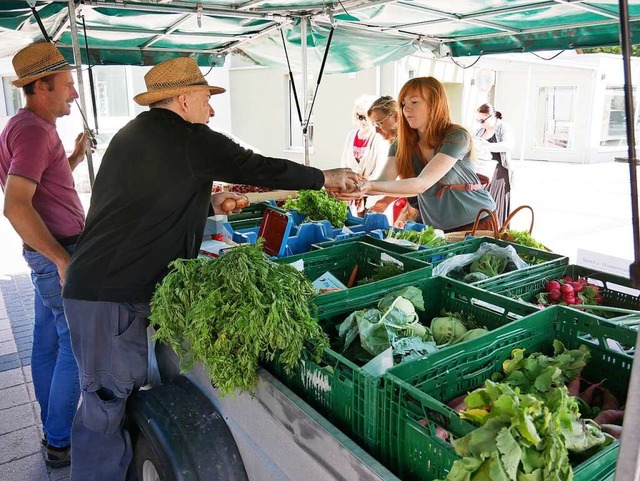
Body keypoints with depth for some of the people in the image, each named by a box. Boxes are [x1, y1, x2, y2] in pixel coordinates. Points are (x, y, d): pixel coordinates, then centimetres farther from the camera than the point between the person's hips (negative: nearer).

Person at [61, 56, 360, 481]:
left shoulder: (133, 134, 16)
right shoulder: (189, 139, -12)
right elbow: (262, 168, -8)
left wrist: (211, 205, 24)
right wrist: (326, 177, 6)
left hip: (91, 284, 10)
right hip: (113, 296, -10)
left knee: (109, 397, 19)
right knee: (107, 402, 2)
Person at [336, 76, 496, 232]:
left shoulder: (457, 137, -20)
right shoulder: (402, 145, -3)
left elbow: (422, 184, -32)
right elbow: (384, 181, -18)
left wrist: (371, 186, -44)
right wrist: (359, 187, -40)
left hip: (477, 222, -4)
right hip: (437, 228, 4)